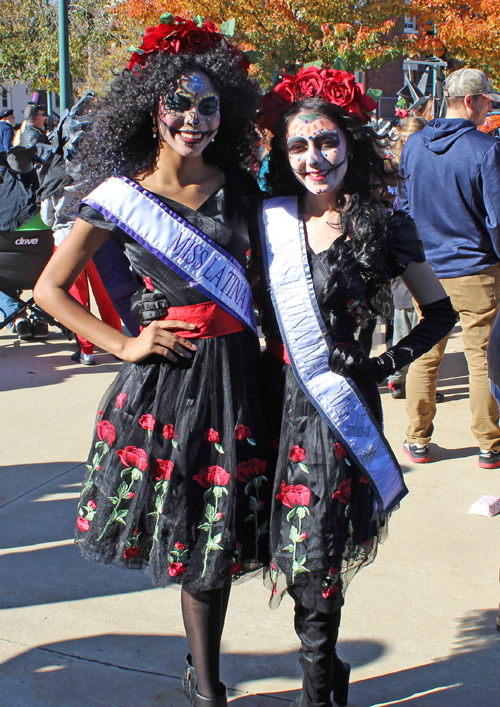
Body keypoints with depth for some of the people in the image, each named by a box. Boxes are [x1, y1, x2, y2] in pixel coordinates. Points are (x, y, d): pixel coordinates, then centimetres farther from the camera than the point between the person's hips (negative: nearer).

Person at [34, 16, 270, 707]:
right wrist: (124, 345, -5)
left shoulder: (240, 186, 5)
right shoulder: (121, 196, -4)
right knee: (187, 532, 5)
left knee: (219, 537, 8)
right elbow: (50, 289, 1)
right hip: (163, 375, -2)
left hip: (235, 373, 3)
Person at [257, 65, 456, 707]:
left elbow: (440, 313, 7)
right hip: (279, 396, 3)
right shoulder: (270, 220, 4)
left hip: (337, 404, -3)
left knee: (312, 554, -5)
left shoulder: (383, 228, -3)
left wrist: (385, 364, -1)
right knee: (301, 544, 9)